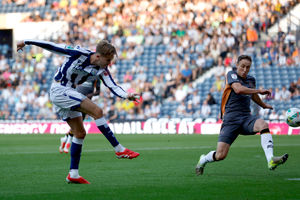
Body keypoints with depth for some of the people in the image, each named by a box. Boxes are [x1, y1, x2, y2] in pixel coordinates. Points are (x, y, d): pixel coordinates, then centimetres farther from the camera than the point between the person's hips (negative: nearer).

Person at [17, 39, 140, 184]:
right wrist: (26, 42, -6)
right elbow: (53, 47, -12)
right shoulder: (80, 54, -18)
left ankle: (73, 174, 9)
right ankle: (119, 150, -18)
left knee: (80, 133, 6)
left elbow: (113, 87, -9)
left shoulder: (102, 70, 0)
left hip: (68, 93, 9)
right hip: (59, 89, -9)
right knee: (97, 111, -19)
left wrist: (127, 95, -29)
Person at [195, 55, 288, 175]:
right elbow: (238, 89, -23)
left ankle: (271, 160, -43)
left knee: (263, 125, -30)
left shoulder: (251, 80, 16)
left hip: (246, 118, 5)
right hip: (231, 119, -5)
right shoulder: (232, 75, -3)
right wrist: (259, 91, -17)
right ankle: (203, 160, 24)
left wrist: (264, 105, 51)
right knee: (220, 155, -12)